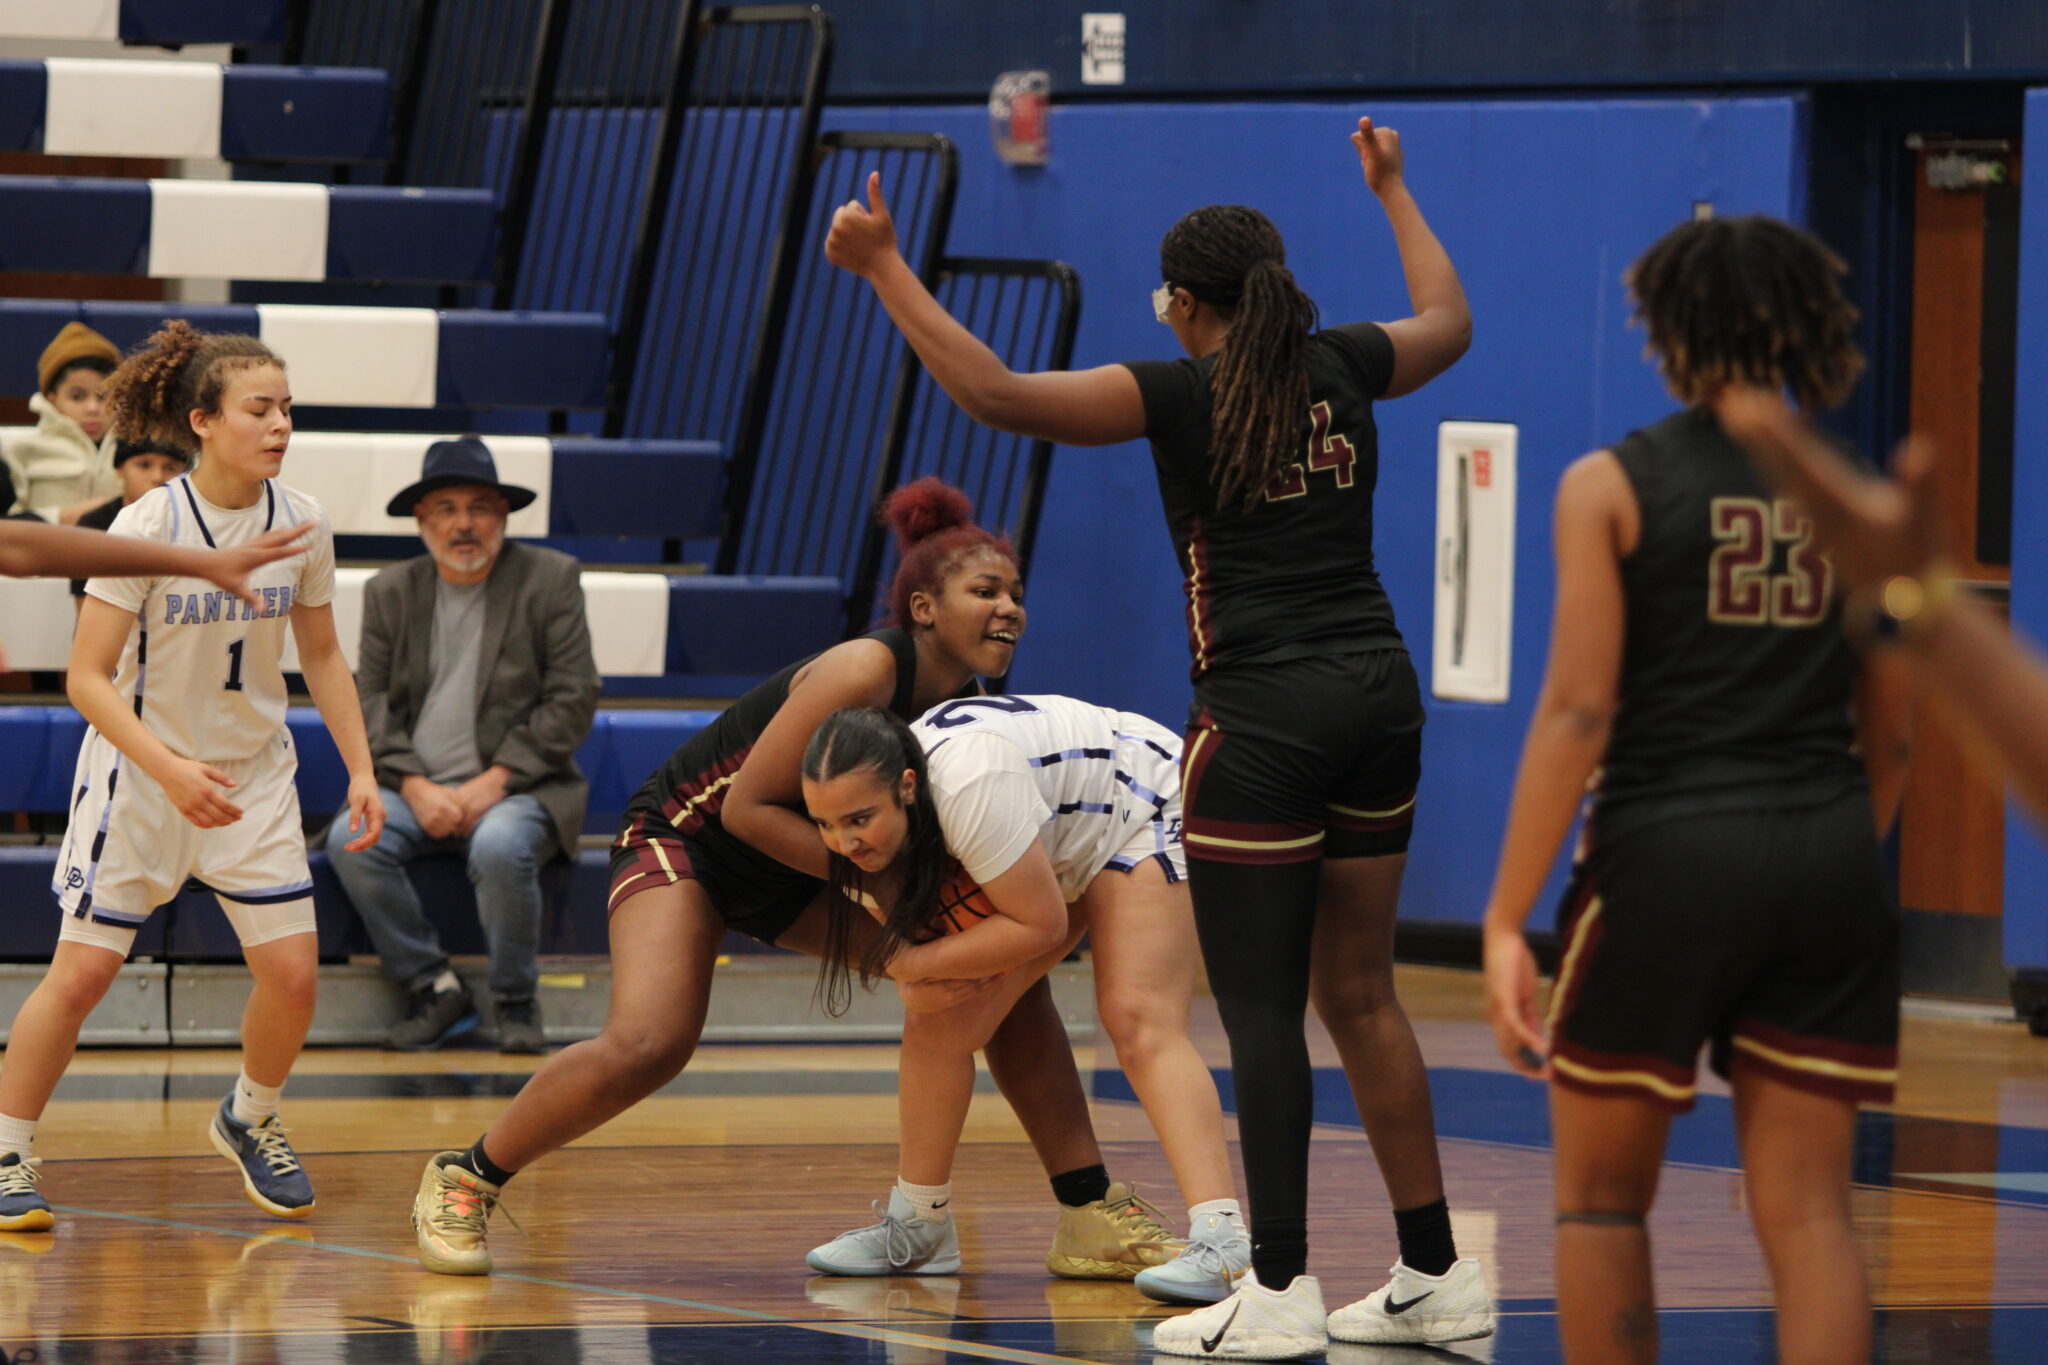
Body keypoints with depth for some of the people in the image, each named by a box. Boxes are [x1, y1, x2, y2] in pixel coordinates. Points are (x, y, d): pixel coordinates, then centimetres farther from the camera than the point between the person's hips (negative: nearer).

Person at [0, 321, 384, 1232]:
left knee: (293, 971, -3)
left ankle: (249, 1121, 24)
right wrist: (170, 769, -31)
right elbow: (89, 679, -20)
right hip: (138, 773, -4)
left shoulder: (302, 524, -6)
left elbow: (321, 654, 9)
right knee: (81, 972, -9)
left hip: (254, 773, 4)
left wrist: (360, 769, 2)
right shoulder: (148, 526, -20)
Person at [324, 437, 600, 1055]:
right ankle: (435, 991, -12)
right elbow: (371, 703, 6)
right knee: (351, 841, -27)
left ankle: (516, 1003, -12)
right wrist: (414, 786, -12)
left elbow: (573, 701, -3)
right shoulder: (390, 591, 12)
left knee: (500, 847, -36)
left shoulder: (550, 578, 2)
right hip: (417, 789, 3)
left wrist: (495, 781, -12)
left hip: (517, 789, -3)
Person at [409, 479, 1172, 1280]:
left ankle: (1088, 1212, 3)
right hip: (686, 836, -8)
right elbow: (747, 808, -26)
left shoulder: (968, 706, -5)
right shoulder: (863, 672, -27)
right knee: (648, 1046, -30)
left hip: (796, 875, 8)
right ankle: (464, 1180, -10)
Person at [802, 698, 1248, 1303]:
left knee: (1138, 1025, -24)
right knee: (938, 1025, -1)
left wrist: (913, 961, -29)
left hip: (1144, 812, -7)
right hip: (1062, 850, 8)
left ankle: (1222, 1239, -35)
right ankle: (917, 1229, 15)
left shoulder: (971, 787, -43)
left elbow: (1040, 925, -35)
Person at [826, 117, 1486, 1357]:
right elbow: (1449, 323, 32)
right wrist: (1392, 191, 45)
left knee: (1261, 1009, -3)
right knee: (1359, 994, 14)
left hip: (1264, 719, -6)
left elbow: (996, 392, -15)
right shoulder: (1343, 369, 9)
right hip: (1379, 697, 6)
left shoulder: (1184, 394, -7)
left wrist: (885, 268, -9)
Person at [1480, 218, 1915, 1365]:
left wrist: (1508, 918, -10)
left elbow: (1577, 712, -11)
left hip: (1667, 848, -3)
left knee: (1603, 1196, 13)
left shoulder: (1614, 487, -4)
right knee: (1809, 1212, 4)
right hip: (1828, 856, 3)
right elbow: (1890, 735, 11)